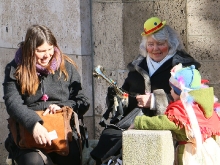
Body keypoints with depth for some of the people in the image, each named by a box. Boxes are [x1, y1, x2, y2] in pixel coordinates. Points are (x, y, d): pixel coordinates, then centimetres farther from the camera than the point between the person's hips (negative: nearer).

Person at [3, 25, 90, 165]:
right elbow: (13, 103, -11)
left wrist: (62, 107, -8)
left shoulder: (66, 67, 11)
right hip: (26, 133, -1)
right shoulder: (15, 70, 4)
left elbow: (82, 102, 14)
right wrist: (34, 124, -29)